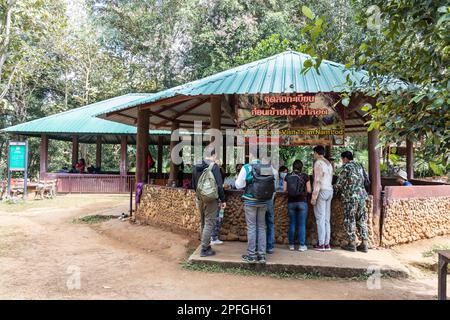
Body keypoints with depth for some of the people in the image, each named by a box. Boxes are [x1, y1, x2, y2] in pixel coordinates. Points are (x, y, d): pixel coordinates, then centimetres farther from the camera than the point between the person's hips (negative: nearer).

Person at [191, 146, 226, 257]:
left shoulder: (196, 167, 7)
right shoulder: (214, 166, -14)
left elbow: (194, 185, 14)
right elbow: (219, 185, -16)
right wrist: (223, 200, -8)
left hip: (200, 199, 7)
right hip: (211, 200, -7)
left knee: (203, 223, 18)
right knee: (209, 223, 0)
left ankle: (206, 245, 27)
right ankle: (204, 249, 2)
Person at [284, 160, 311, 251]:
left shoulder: (288, 176, 1)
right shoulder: (305, 176, -5)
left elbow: (285, 190, 2)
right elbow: (309, 190, -3)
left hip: (291, 202, 2)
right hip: (302, 202, -2)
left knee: (292, 223, 10)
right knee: (302, 224, 4)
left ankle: (291, 245, 15)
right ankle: (302, 245, 7)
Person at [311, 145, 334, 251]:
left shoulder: (318, 163, -8)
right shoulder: (329, 163, 18)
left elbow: (317, 180, -14)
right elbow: (330, 179, 16)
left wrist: (314, 196, -13)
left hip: (321, 191, -8)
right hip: (330, 191, 8)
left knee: (320, 218, -5)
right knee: (327, 219, 8)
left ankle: (321, 244, -4)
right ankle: (327, 244, 10)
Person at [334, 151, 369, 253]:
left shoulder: (346, 167, -6)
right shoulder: (359, 166, 14)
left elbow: (339, 182, -5)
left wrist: (335, 190, 15)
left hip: (351, 197, -7)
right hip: (362, 195, 7)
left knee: (349, 220, 2)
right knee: (362, 220, 9)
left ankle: (352, 244, 5)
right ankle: (364, 244, 10)